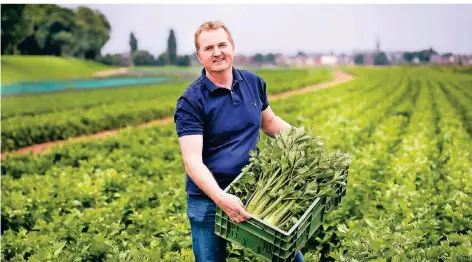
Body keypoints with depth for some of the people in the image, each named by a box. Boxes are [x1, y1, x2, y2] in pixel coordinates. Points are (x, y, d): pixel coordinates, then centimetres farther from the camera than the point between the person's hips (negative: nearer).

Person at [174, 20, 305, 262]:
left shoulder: (254, 83, 1)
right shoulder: (191, 101, -15)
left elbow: (269, 122, 18)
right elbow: (192, 161, -22)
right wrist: (221, 198, -36)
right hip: (209, 199, -4)